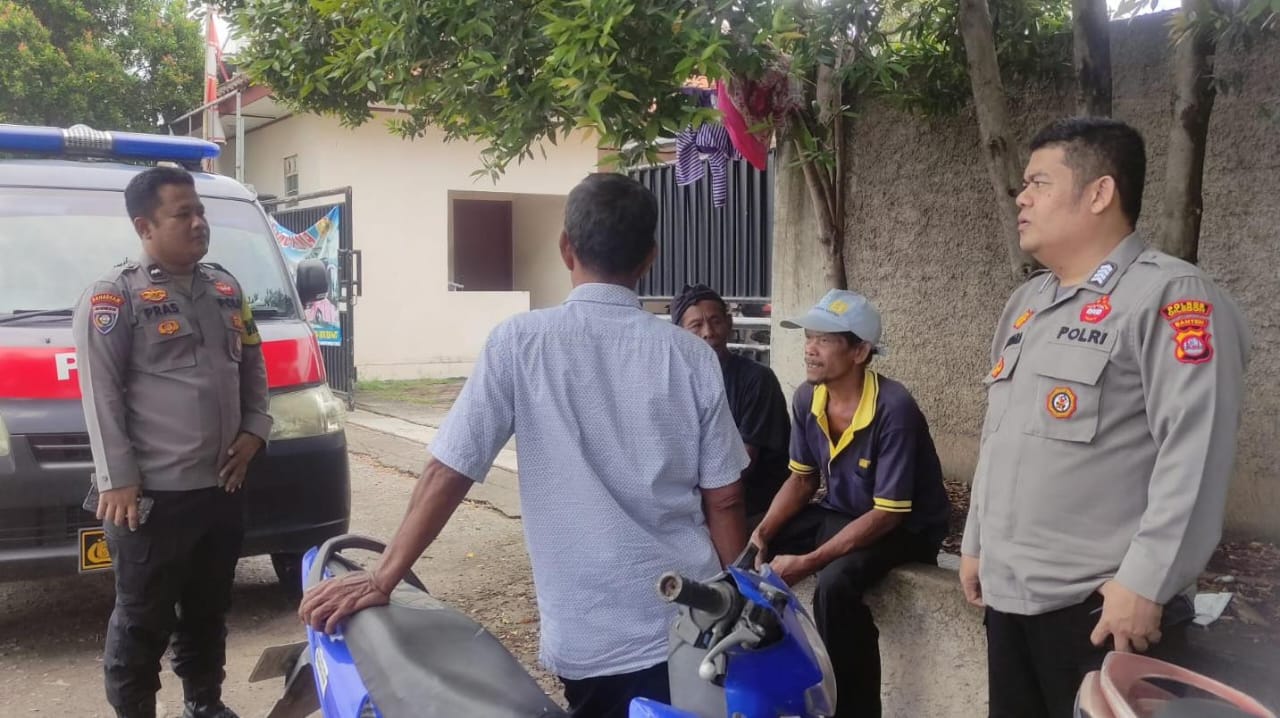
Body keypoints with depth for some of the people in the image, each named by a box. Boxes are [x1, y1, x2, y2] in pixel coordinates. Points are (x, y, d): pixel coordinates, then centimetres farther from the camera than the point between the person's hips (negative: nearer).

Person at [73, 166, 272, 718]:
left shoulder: (226, 288, 12)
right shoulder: (114, 296, -8)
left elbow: (253, 366, 19)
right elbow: (101, 394, -12)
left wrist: (254, 429, 6)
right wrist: (117, 478, -16)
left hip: (221, 485, 7)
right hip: (152, 493, -6)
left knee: (209, 610, 19)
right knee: (143, 621, 3)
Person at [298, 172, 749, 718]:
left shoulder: (519, 342, -9)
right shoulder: (690, 356, -5)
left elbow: (446, 476, -8)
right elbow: (723, 502, -2)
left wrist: (382, 577, 2)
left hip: (584, 637, -1)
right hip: (691, 624, 1)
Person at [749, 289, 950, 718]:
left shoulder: (893, 410, -28)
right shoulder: (807, 399, -7)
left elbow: (888, 514, -26)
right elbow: (802, 478, 7)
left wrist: (809, 561, -29)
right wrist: (763, 532, -10)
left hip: (904, 529, -7)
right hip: (841, 513, 7)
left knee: (834, 585, -34)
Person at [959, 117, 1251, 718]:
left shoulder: (1169, 296, -12)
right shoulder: (1026, 302, 15)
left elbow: (1195, 453, -19)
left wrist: (1146, 583, -21)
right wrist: (975, 542, 20)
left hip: (1102, 603, -8)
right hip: (1009, 593, 8)